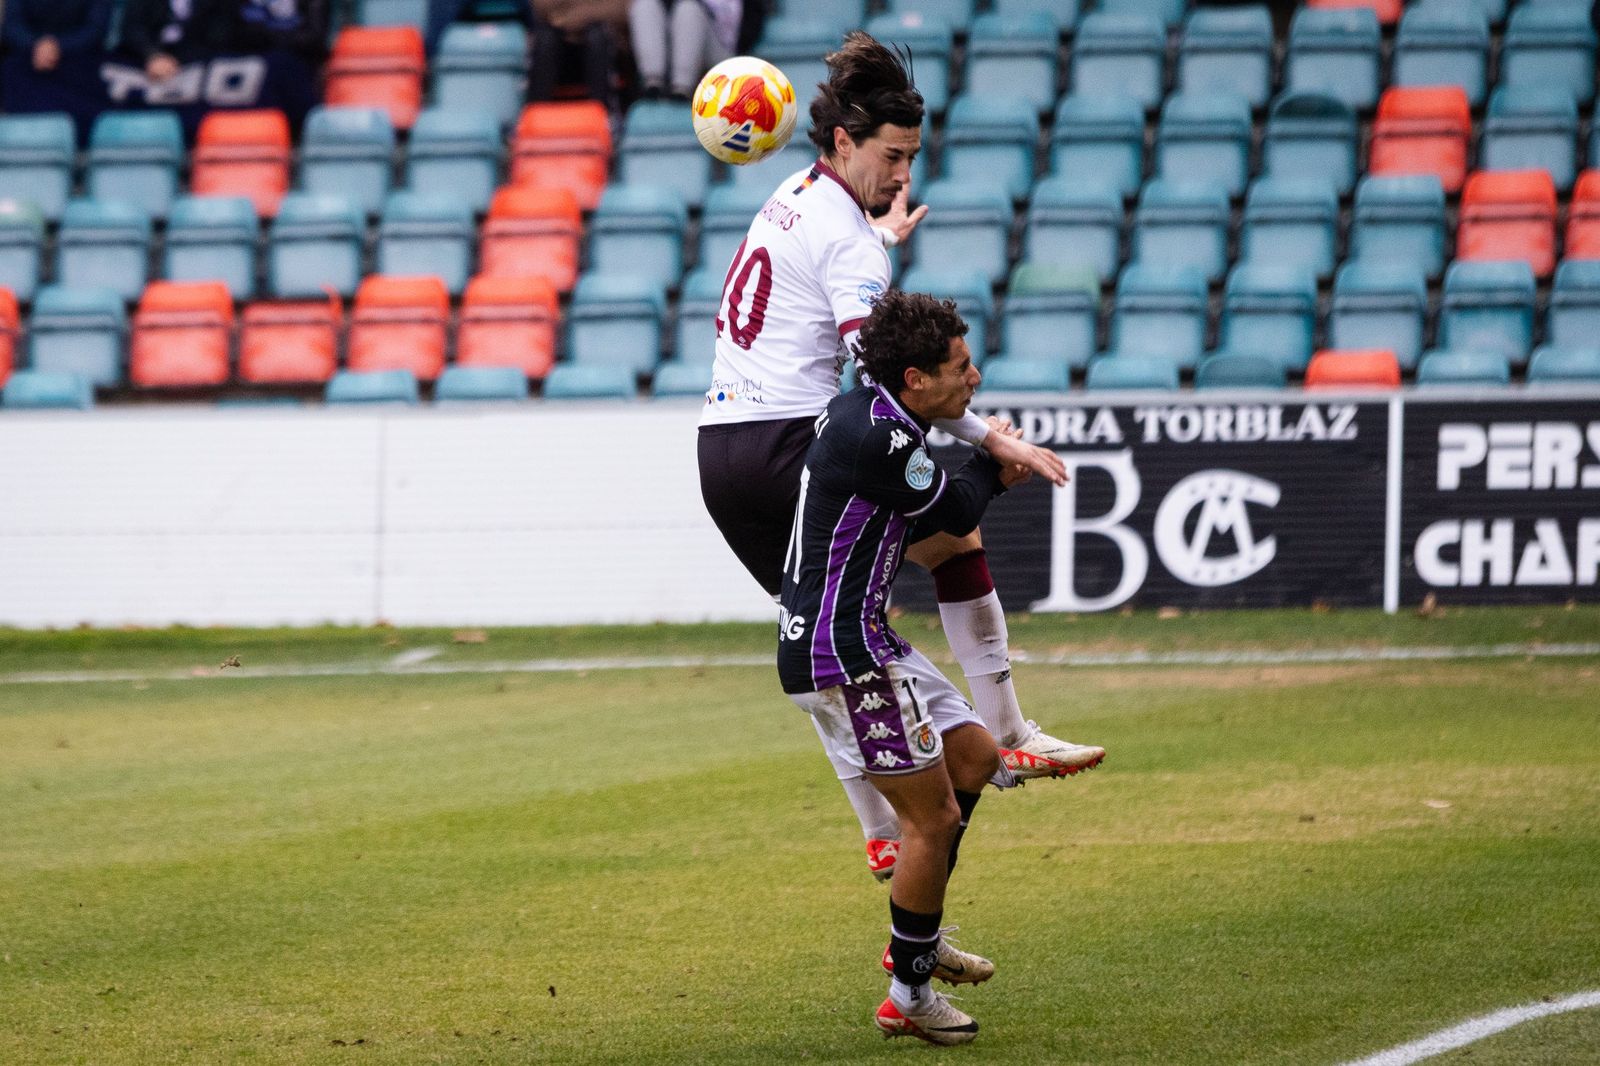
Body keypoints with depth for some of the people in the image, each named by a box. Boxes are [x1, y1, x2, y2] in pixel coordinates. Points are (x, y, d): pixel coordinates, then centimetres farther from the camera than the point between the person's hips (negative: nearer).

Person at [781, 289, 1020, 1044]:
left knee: (974, 756, 19)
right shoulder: (878, 438, -23)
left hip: (857, 639, 11)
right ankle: (907, 996, 7)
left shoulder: (859, 414, 9)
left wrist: (990, 474, 11)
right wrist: (995, 466, 12)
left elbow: (914, 518, 20)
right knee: (933, 814, -4)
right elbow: (955, 514, -8)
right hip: (842, 651, -11)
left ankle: (919, 940, 27)